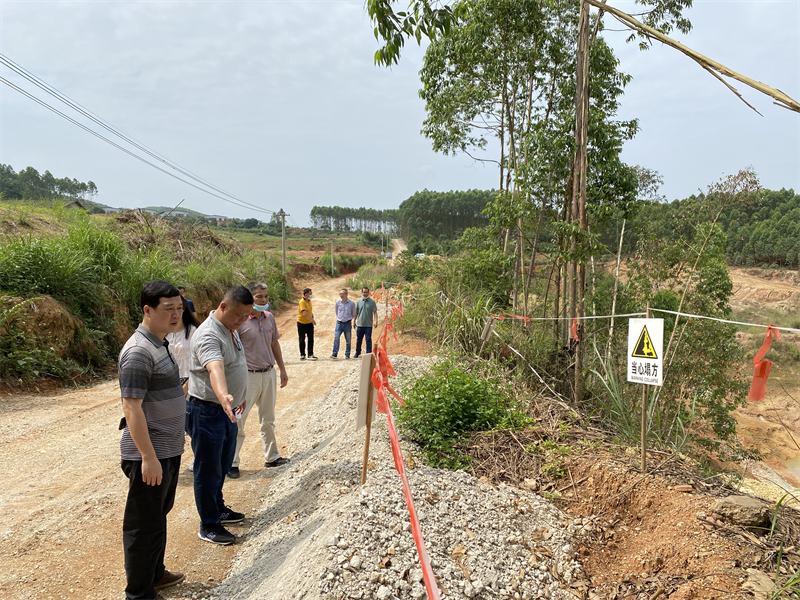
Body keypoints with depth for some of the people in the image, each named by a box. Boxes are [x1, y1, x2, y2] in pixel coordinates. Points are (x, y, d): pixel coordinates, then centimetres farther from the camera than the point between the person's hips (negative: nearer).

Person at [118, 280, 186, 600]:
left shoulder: (161, 344, 9)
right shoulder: (139, 352, -21)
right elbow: (131, 408, -23)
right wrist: (148, 457, -23)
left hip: (168, 450, 10)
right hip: (150, 454, -10)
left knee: (159, 515, 23)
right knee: (144, 525, 4)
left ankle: (155, 573, 40)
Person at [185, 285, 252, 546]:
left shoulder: (230, 329, 8)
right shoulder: (209, 335, -24)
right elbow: (215, 369, -44)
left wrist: (239, 396, 28)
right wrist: (223, 396, -60)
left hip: (227, 410, 10)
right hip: (207, 411, -10)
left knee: (223, 465, 22)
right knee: (208, 470, 3)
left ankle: (218, 508, 40)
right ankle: (208, 527, 15)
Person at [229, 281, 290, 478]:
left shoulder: (269, 317, 5)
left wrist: (282, 370, 17)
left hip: (269, 374, 7)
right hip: (248, 376, -6)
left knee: (268, 419, 17)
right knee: (237, 421, -1)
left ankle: (271, 457, 29)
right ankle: (231, 462, 11)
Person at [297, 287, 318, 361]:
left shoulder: (309, 301, 5)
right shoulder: (302, 302, -20)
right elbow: (304, 313, -30)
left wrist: (313, 319, 10)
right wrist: (313, 320, -25)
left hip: (309, 323, 7)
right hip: (302, 323, -7)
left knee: (311, 339, 1)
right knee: (302, 340, 6)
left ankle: (310, 355, 4)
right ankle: (302, 355, 17)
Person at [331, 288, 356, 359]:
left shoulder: (352, 303, -5)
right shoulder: (337, 302, -1)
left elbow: (353, 314, 10)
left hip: (347, 323, -1)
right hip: (339, 323, 1)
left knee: (348, 340, 5)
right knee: (336, 338, -11)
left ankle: (347, 354, 15)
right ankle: (334, 353, -9)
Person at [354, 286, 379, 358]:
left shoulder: (372, 302, -1)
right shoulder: (359, 301, 6)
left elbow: (375, 312, -3)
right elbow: (356, 312, 14)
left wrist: (376, 321, -16)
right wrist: (354, 321, 13)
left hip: (368, 325, -3)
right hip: (360, 324, 3)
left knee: (368, 340, -2)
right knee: (358, 340, 12)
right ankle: (357, 353, 28)